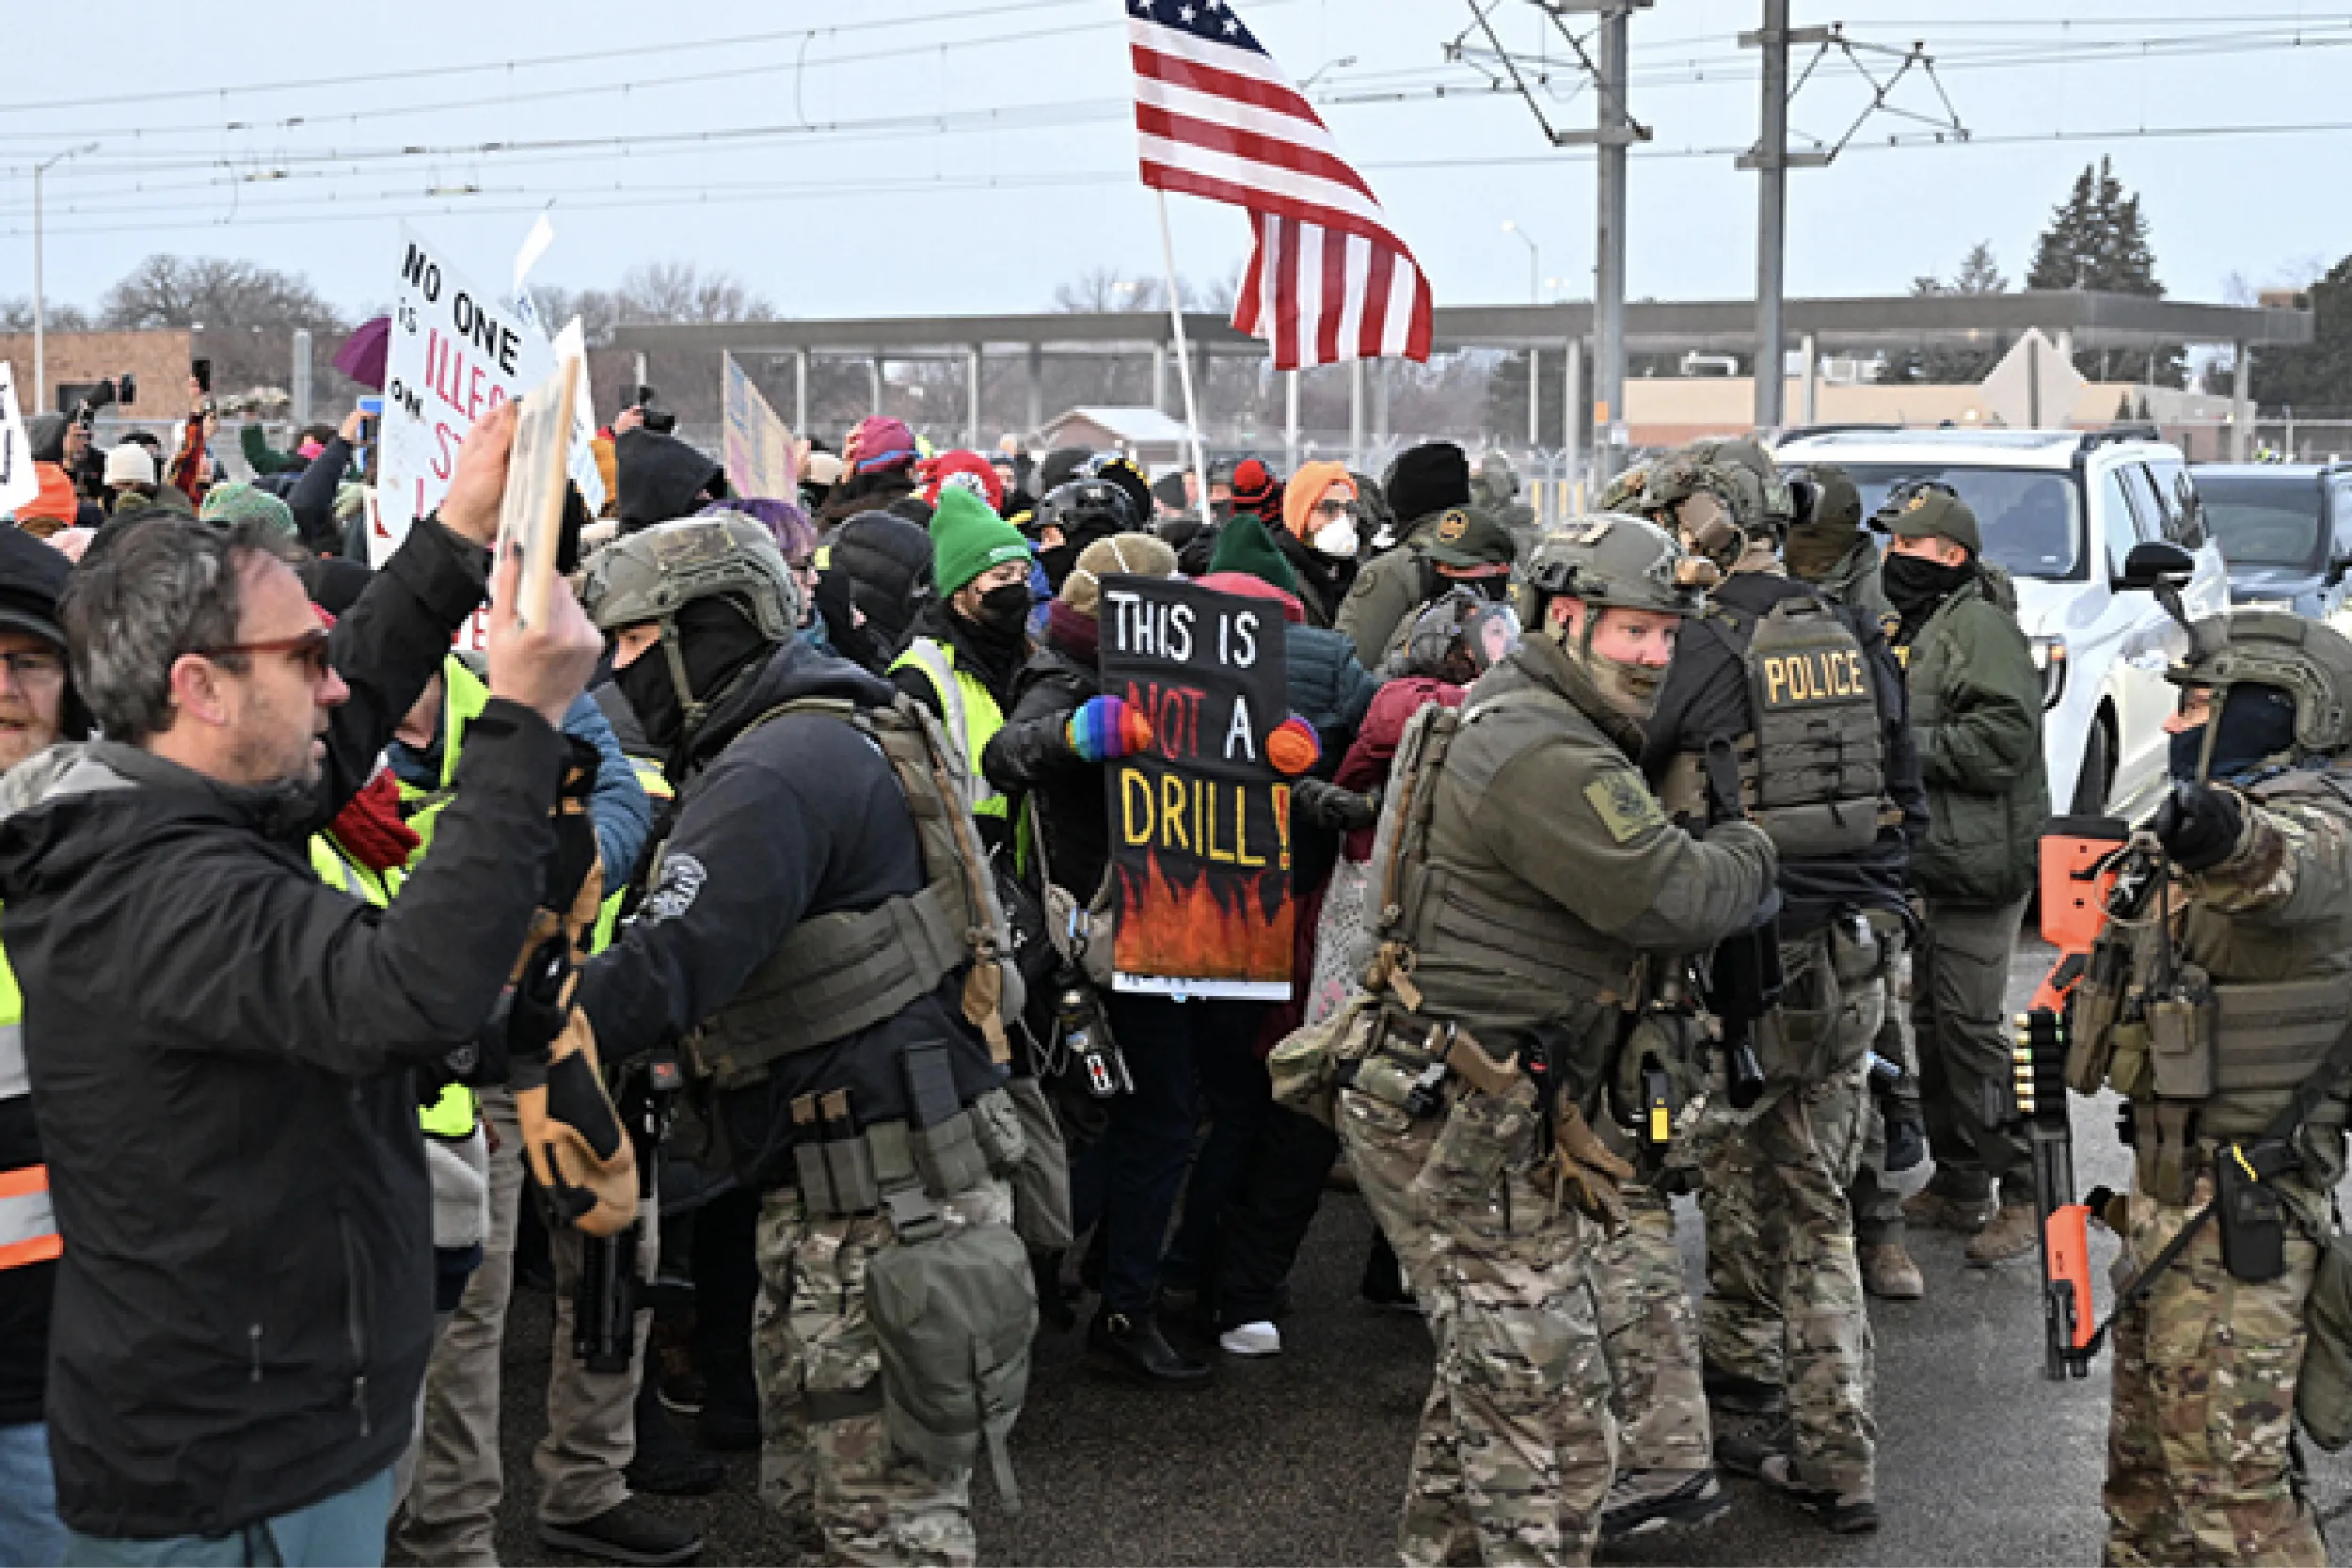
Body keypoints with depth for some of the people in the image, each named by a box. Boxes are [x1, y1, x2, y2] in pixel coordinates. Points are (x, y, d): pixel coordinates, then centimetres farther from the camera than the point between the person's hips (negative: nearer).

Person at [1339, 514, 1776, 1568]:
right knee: (1547, 1423, -7)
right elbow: (1676, 898, -23)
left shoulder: (1509, 717, 15)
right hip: (1467, 1130, -11)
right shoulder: (1545, 757, -20)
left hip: (1473, 1113, 11)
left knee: (1489, 1375, 25)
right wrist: (1752, 850, -3)